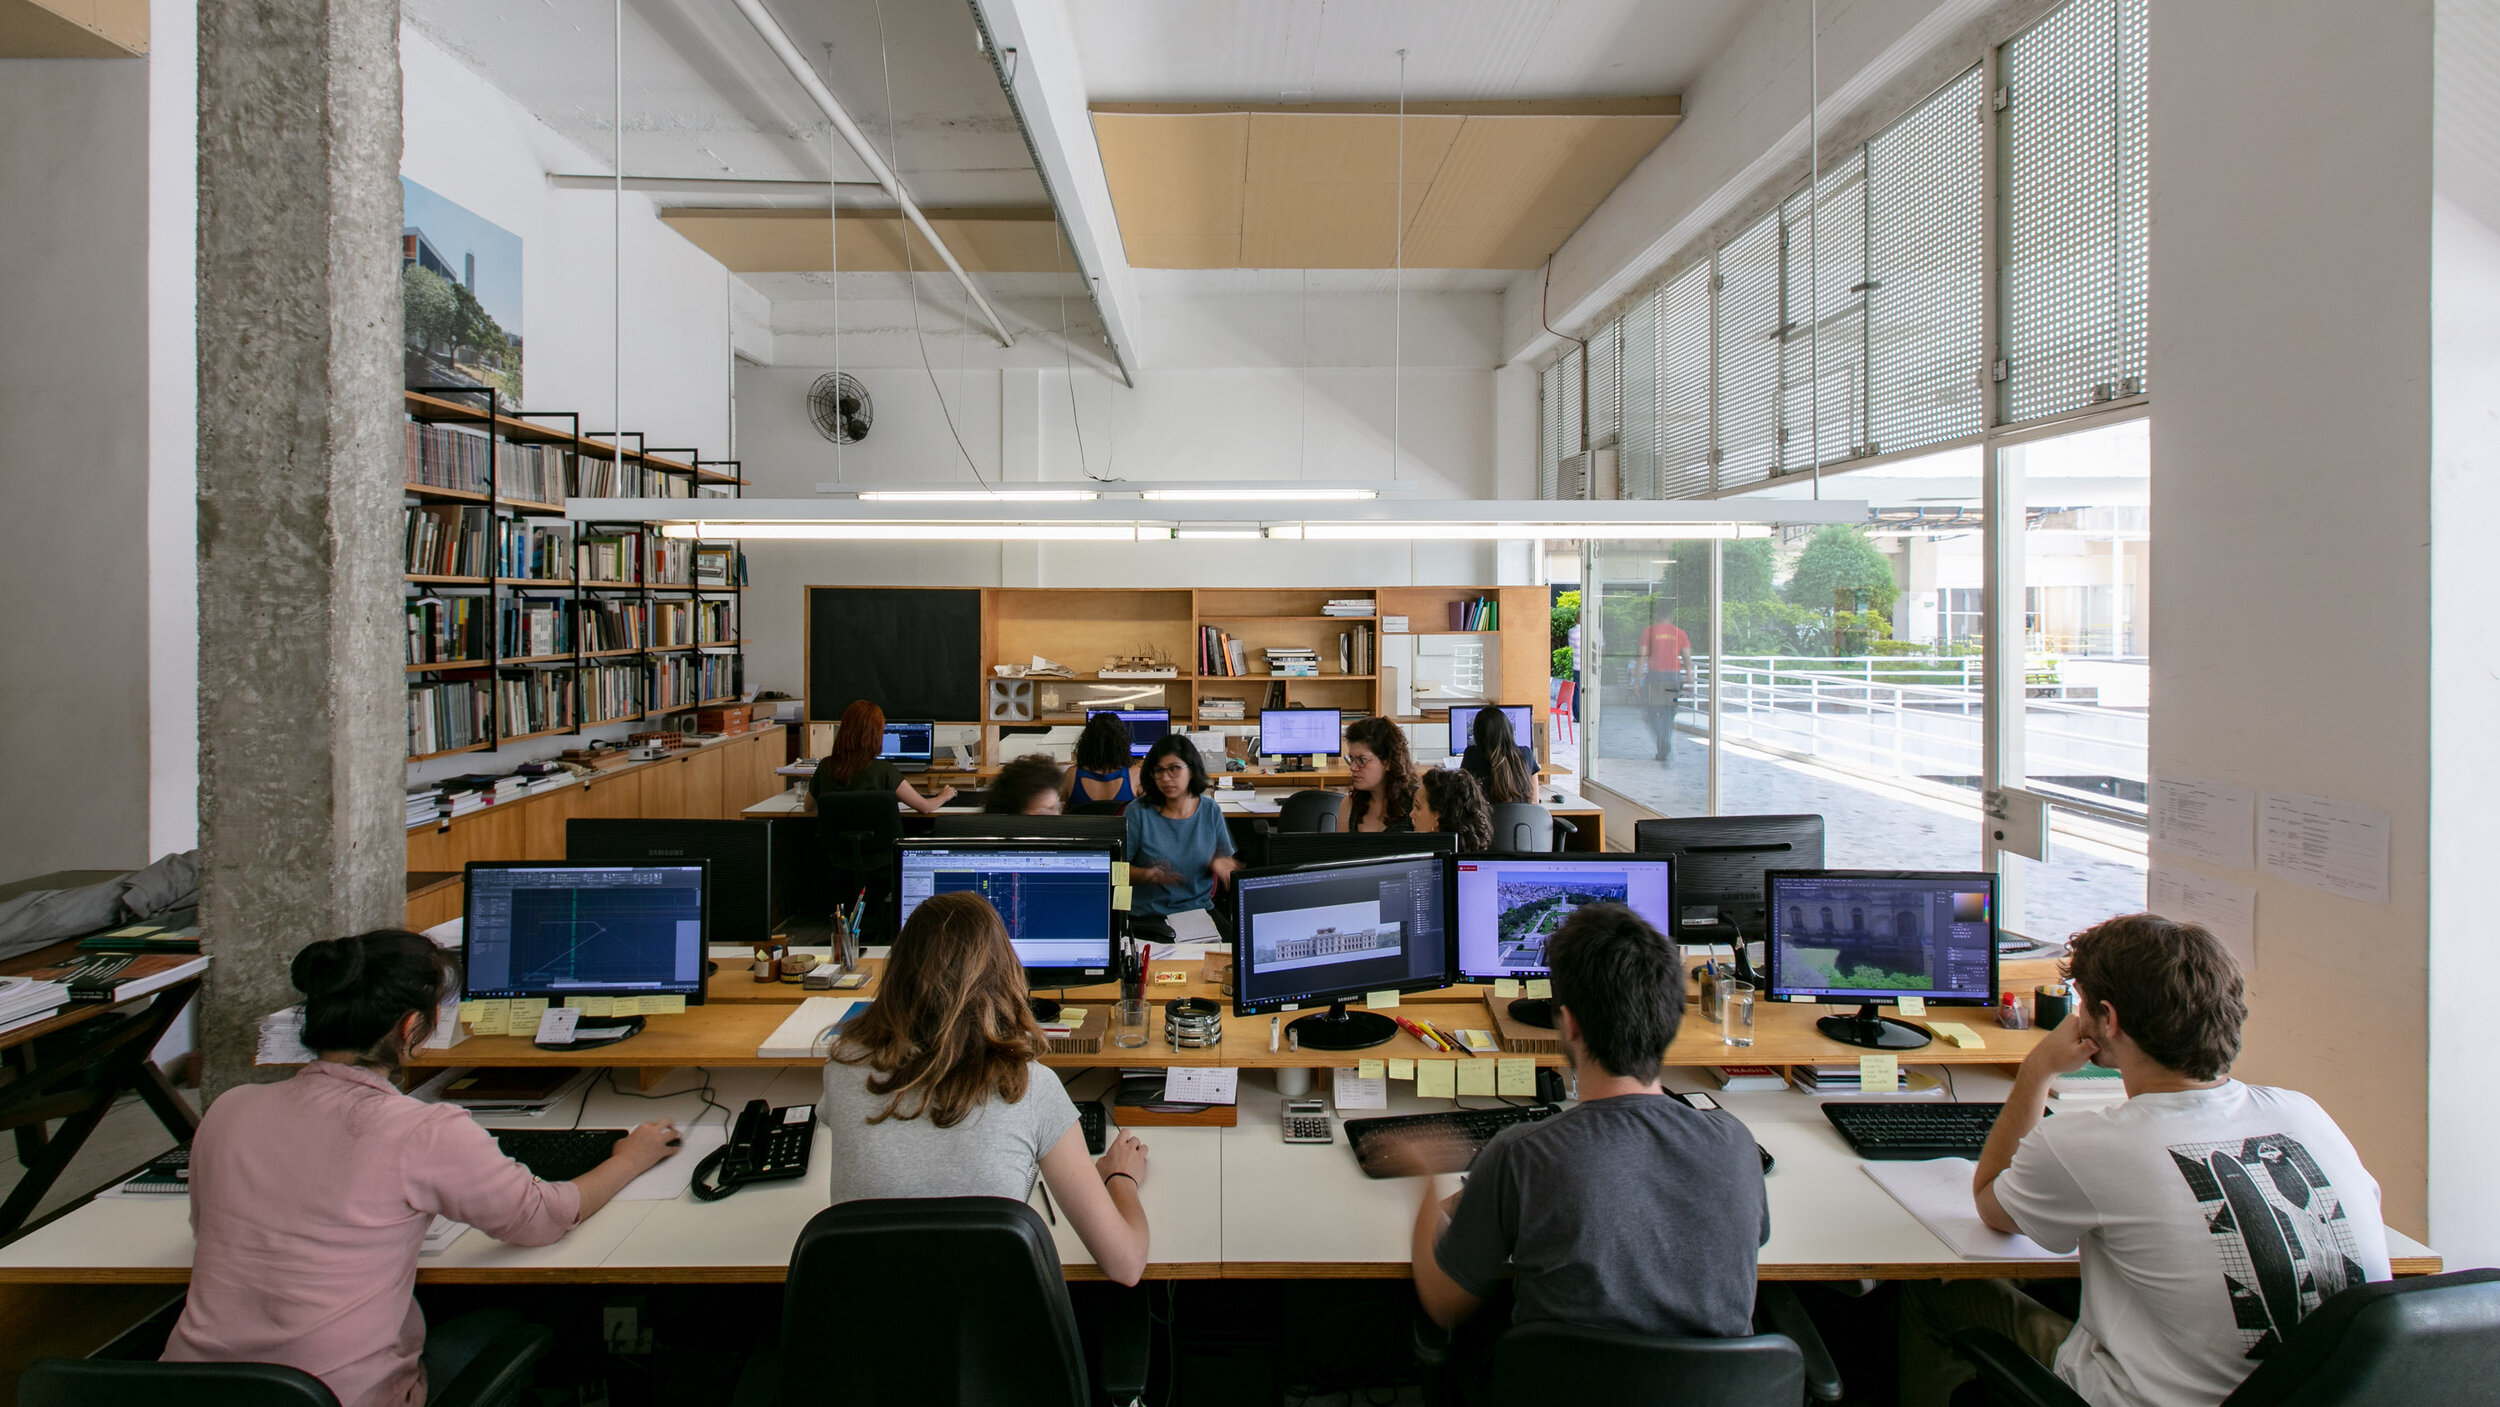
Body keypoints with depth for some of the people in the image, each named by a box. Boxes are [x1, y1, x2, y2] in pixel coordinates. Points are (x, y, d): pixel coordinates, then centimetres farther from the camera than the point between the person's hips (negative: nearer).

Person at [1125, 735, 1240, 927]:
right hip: (1147, 915, -2)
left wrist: (1218, 863, -11)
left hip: (1198, 909, 2)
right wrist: (1147, 875, -22)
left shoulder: (1210, 811, 5)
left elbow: (1227, 861, 12)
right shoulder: (1138, 812, -4)